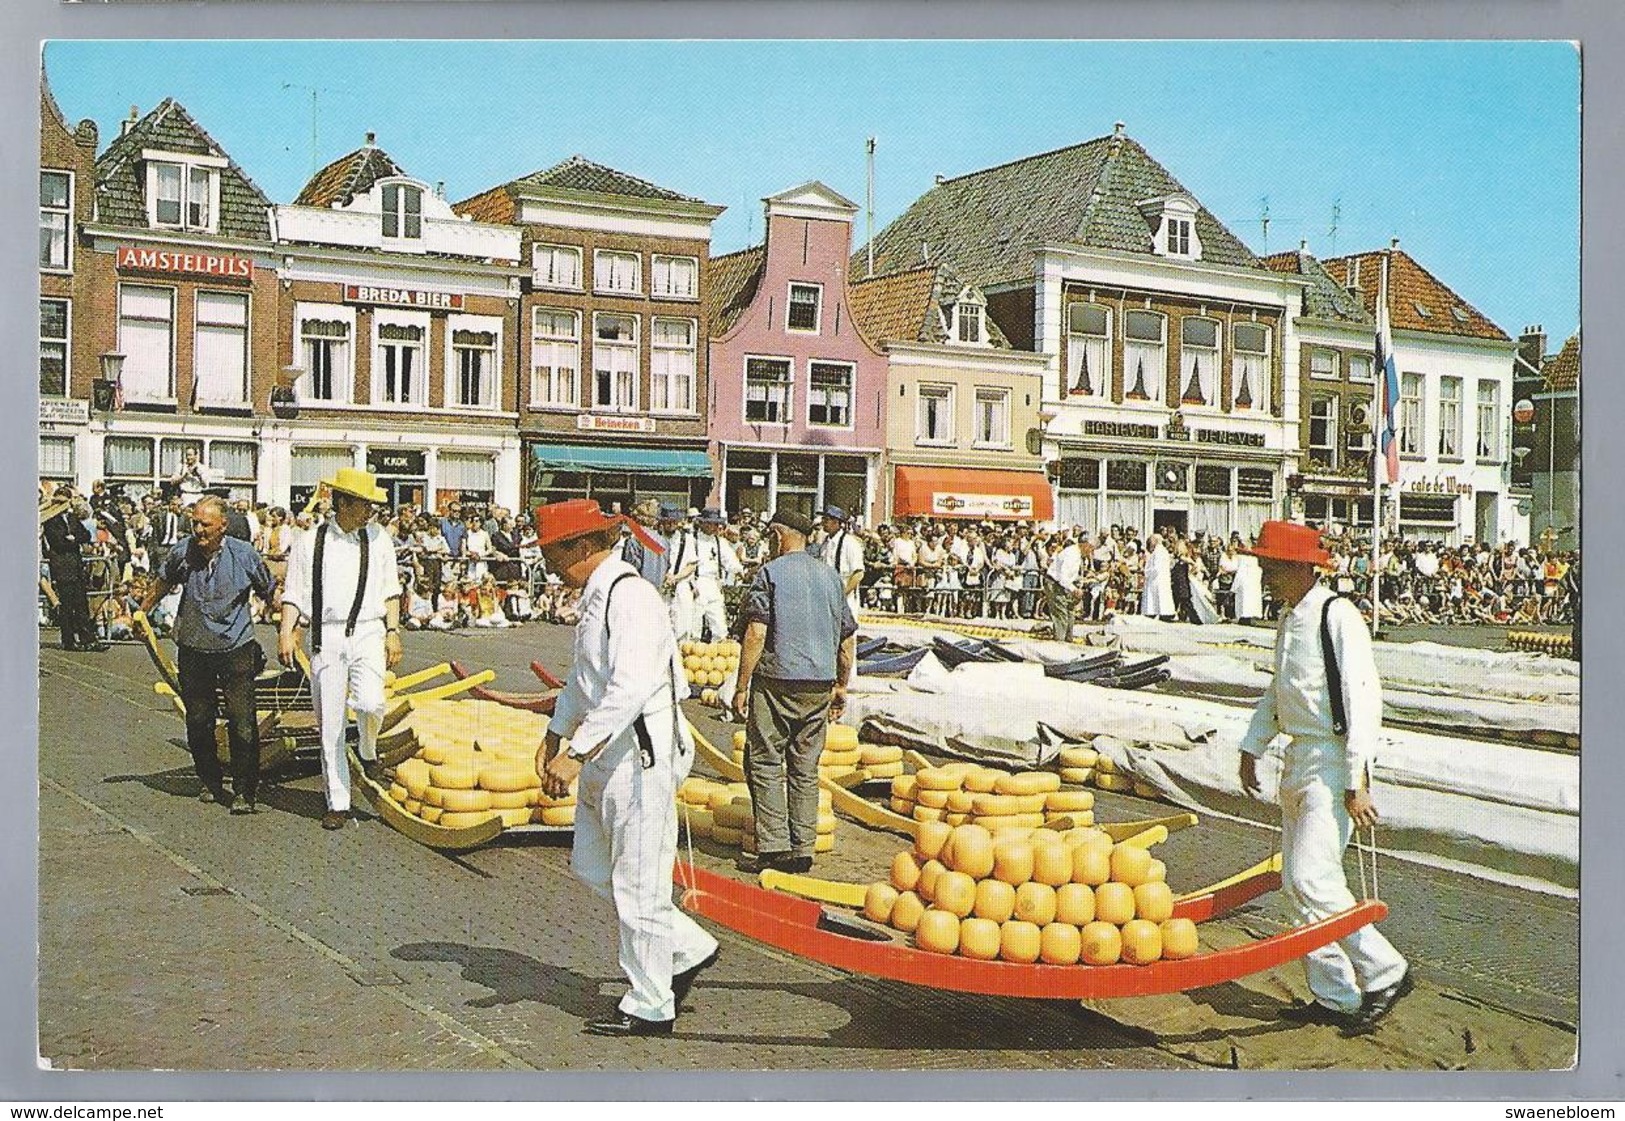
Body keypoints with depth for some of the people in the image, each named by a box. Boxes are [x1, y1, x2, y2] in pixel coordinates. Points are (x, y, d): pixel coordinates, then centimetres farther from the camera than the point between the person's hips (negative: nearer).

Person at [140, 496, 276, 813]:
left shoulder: (245, 554, -9)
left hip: (236, 648, -2)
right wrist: (141, 614, 27)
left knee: (242, 723, -8)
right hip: (193, 649, 3)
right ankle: (211, 783, 27)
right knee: (198, 722, 10)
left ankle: (245, 791, -1)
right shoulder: (182, 554, -5)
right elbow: (161, 585, 17)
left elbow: (270, 594, 4)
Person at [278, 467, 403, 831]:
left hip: (367, 632, 0)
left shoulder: (378, 539, 9)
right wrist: (287, 632, -8)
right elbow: (294, 593, 4)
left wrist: (393, 631, 4)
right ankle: (337, 803, 14)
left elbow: (390, 590, 13)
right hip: (327, 636, 0)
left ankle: (368, 752, 10)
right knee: (329, 722, 3)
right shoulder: (310, 543, 4)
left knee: (370, 703, -25)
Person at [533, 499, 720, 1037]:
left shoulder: (629, 595, -19)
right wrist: (555, 734, 23)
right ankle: (688, 949, 27)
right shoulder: (596, 594, 13)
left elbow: (630, 688, -29)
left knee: (637, 882, 0)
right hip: (607, 753, 10)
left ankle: (650, 1007, 14)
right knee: (591, 866, 17)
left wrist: (576, 752, -30)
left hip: (640, 755, -10)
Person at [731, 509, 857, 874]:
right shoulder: (830, 576, 12)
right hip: (820, 685, 5)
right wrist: (842, 686, 24)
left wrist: (742, 686, -8)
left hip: (777, 681, -5)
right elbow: (849, 638, 15)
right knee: (806, 769, 10)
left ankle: (773, 848, -4)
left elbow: (756, 633, -12)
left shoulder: (771, 573, -4)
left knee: (765, 763, 1)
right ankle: (803, 850, 11)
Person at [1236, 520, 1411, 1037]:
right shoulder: (1289, 619, 12)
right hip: (1299, 759, 9)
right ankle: (1334, 996, 19)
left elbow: (1364, 701, -20)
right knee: (1296, 883, 10)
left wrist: (1357, 782, -23)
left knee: (1312, 879, -14)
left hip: (1333, 763, -9)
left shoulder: (1338, 617, -15)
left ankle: (1384, 972, 2)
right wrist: (1251, 748, 23)